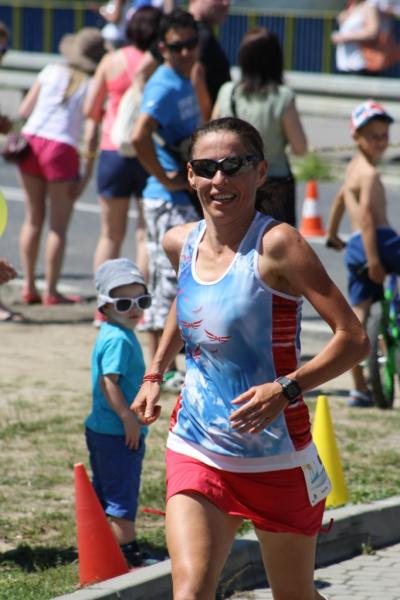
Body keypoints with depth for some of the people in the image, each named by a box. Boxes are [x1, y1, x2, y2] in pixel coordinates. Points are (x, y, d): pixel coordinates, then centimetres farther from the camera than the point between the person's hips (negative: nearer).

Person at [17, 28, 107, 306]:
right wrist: (88, 174, -3)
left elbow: (24, 110, 8)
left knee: (33, 219, 14)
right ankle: (51, 291, 5)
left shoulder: (52, 71, 7)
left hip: (31, 140, 4)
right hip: (61, 149, -4)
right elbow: (91, 135, -9)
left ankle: (29, 287, 15)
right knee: (59, 225, 4)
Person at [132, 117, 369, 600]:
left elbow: (353, 339, -19)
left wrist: (287, 389, -30)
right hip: (195, 449, 3)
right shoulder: (181, 243, 2)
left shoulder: (277, 245, -16)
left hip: (275, 455, -3)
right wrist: (154, 374, 22)